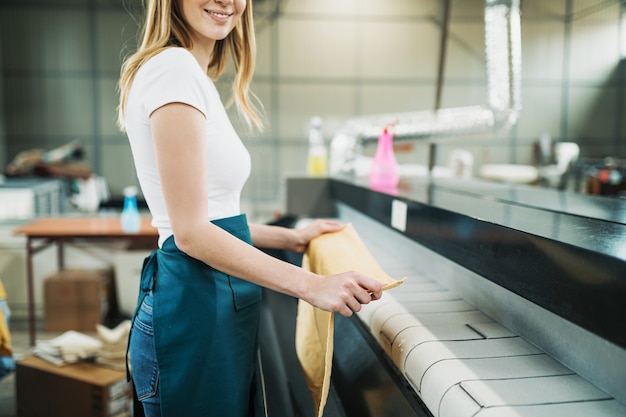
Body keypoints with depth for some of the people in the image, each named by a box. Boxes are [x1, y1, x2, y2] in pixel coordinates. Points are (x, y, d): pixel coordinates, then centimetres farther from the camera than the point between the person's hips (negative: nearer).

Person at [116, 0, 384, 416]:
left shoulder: (193, 73, 14)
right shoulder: (174, 66, -15)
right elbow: (191, 232, -20)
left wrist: (291, 237, 16)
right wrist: (310, 285, -19)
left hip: (217, 302, 10)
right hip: (196, 308, -10)